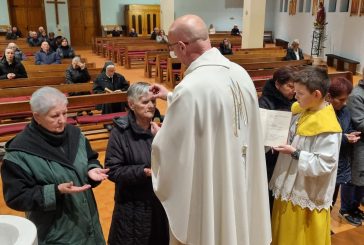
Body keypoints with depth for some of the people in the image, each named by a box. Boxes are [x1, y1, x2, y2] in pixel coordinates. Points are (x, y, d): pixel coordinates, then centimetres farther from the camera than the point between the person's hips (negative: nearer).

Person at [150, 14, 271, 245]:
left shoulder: (190, 87, -29)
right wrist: (172, 97, 20)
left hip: (206, 191, -7)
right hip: (241, 181, 7)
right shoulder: (241, 73, -3)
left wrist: (159, 135, 2)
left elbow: (170, 150, -20)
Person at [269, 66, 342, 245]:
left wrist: (295, 153, -26)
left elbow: (325, 165, -25)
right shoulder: (299, 109, -1)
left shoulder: (327, 127, -26)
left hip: (308, 194, -8)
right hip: (290, 187, 8)